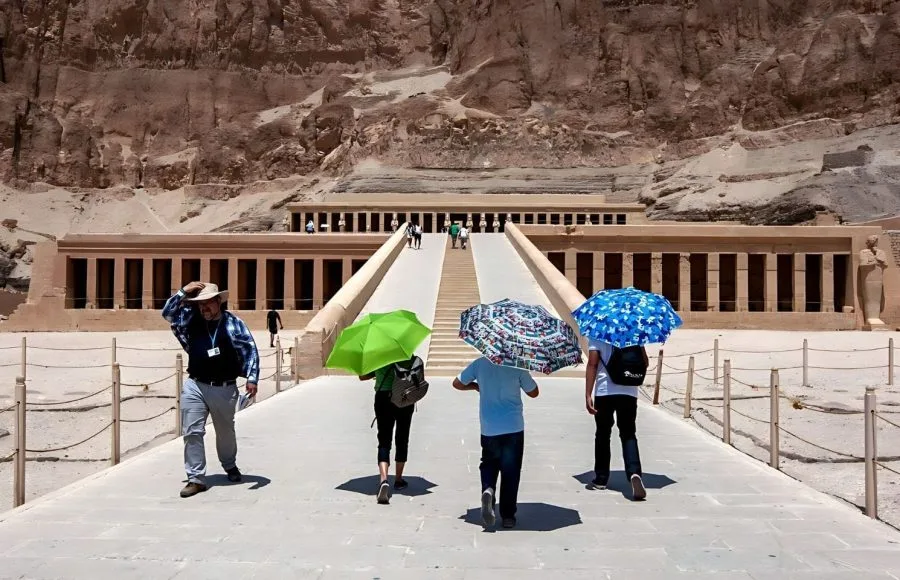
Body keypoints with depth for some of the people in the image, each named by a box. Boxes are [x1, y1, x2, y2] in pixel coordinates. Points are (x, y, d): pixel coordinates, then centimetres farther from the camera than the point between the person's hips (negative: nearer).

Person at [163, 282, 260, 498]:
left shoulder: (234, 323, -5)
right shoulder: (191, 319, 4)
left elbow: (251, 350, -6)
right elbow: (167, 313, 4)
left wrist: (252, 378, -14)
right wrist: (184, 292, -7)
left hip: (225, 389, -1)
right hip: (194, 386, 2)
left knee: (225, 432, 18)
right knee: (192, 432, -3)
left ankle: (230, 465, 44)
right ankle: (196, 478, 7)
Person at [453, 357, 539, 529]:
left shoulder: (480, 363, -3)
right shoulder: (518, 366, -7)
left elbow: (457, 383, 6)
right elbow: (534, 393, 3)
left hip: (489, 429, 1)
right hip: (513, 428, -1)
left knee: (489, 464, 20)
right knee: (511, 471, 10)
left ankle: (488, 490, -10)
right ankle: (508, 516, 11)